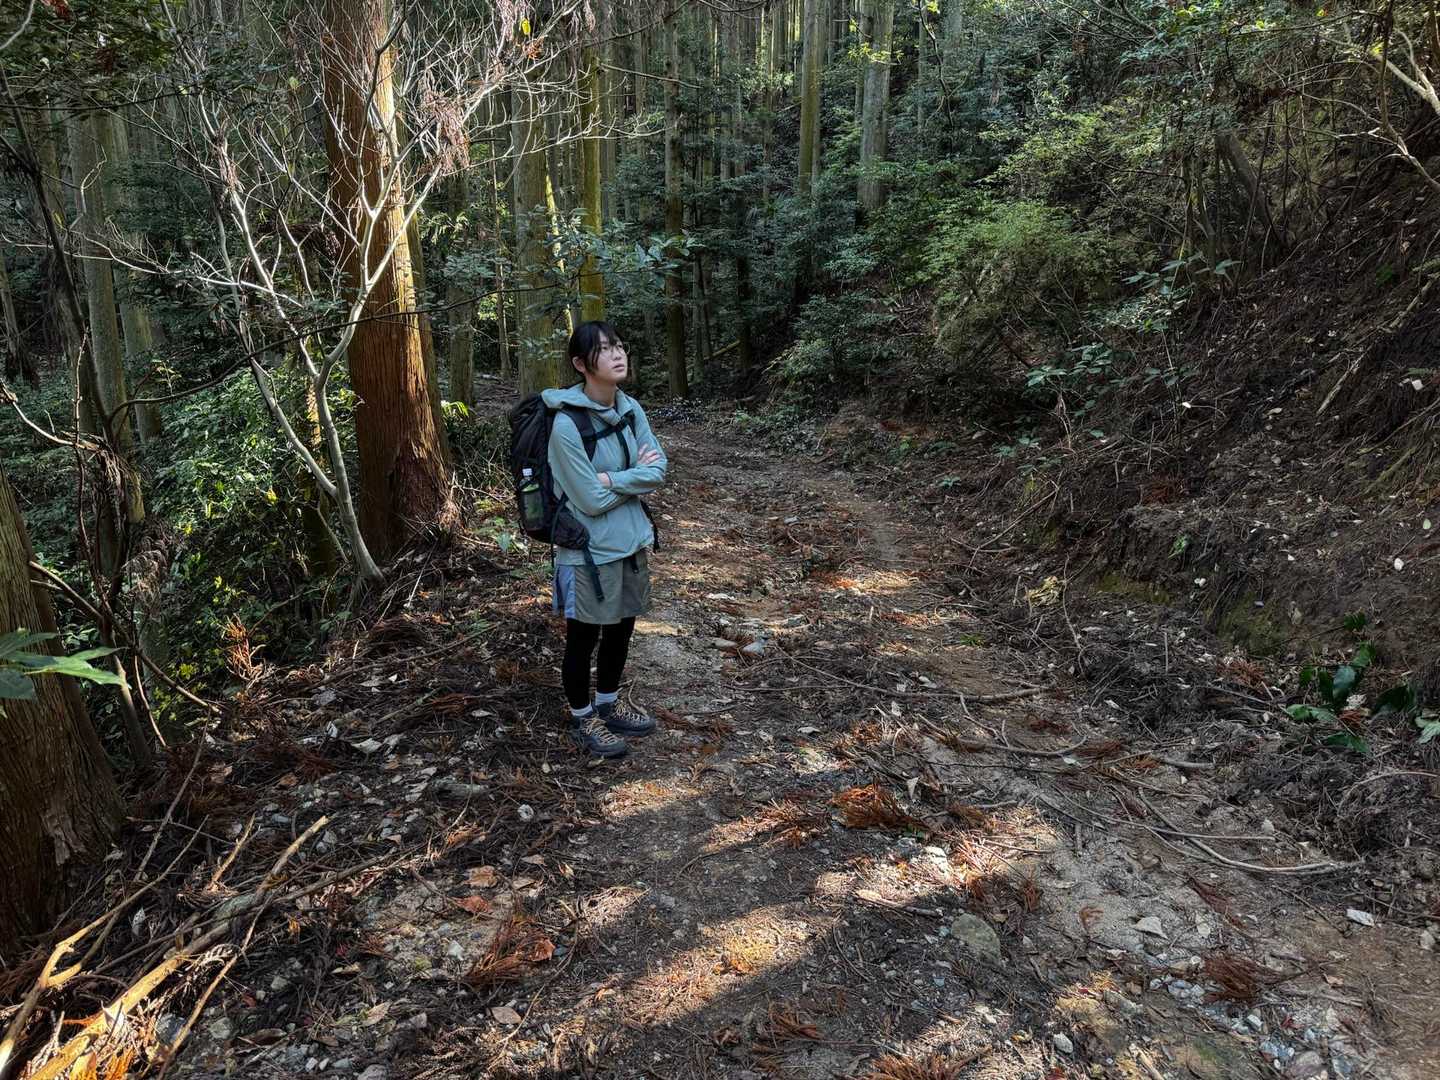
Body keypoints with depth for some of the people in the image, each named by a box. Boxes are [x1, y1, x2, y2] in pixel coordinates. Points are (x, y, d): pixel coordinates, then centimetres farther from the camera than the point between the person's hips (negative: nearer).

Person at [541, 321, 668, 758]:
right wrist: (634, 474, -10)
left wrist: (613, 479, -19)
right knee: (584, 639, 12)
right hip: (590, 551, -6)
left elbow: (658, 470, -5)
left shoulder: (631, 409, -2)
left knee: (621, 630, 21)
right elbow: (592, 500, -22)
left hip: (633, 542, 7)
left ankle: (608, 705, 42)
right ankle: (582, 719, 32)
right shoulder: (567, 424, -22)